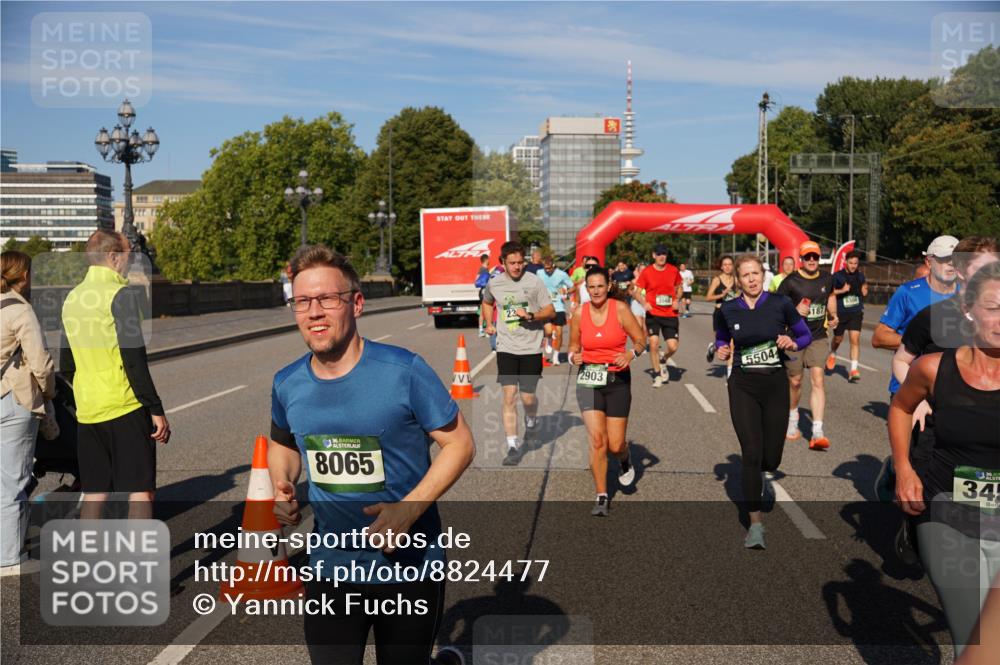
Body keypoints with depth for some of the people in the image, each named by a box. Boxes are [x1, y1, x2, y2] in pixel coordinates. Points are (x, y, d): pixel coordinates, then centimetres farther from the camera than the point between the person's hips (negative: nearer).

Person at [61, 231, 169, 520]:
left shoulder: (72, 298, 12)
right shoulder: (119, 294, -11)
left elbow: (67, 366, 17)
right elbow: (135, 360, -16)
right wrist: (157, 410, -13)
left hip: (87, 410, 7)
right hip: (125, 408, -7)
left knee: (93, 492, 13)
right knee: (141, 490, -1)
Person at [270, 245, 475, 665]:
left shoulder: (403, 371, -17)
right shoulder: (287, 385, -4)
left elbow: (459, 443, -11)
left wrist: (409, 509, -23)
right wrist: (282, 489, -5)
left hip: (408, 567, -3)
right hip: (330, 571, 3)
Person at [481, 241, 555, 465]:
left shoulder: (534, 282, -5)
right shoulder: (494, 284, 3)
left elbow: (551, 312, -2)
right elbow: (487, 302, 26)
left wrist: (531, 315, -19)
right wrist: (489, 323, 11)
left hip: (531, 348, -1)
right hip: (506, 348, 2)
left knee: (527, 397, 2)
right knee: (509, 396, -6)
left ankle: (531, 421, 38)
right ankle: (513, 446, 2)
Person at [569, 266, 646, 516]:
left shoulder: (620, 308, -6)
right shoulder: (580, 313, 0)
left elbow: (641, 339, -1)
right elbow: (574, 347, 11)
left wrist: (631, 354, -22)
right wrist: (573, 356, -12)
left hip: (618, 380, -1)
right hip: (588, 380, 1)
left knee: (615, 444, 0)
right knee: (597, 441, -10)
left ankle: (625, 462, 38)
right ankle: (601, 497, 5)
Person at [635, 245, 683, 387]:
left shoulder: (673, 270, 2)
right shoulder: (647, 272, -3)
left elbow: (678, 287, 17)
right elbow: (637, 291, 2)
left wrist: (677, 300, -1)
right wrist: (644, 303, -15)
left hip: (670, 315, 2)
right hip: (653, 314, -1)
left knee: (673, 347, -5)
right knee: (653, 343, -9)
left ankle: (663, 361, 30)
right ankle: (657, 374, 10)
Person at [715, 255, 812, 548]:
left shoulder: (780, 303, -4)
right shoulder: (728, 309, 0)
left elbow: (805, 335, 7)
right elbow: (721, 338, 19)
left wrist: (792, 343, -14)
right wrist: (721, 349, -3)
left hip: (775, 384, 0)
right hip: (743, 386, 0)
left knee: (771, 459, 4)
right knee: (751, 454, -9)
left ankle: (755, 475, 43)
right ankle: (755, 524, 2)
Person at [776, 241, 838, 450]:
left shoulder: (827, 279, 5)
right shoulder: (790, 282, -9)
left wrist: (833, 315, 18)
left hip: (818, 338, 2)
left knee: (817, 380, -10)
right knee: (794, 382, 10)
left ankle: (817, 433, -14)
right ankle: (793, 420, 38)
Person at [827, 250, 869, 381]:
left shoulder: (860, 276, 6)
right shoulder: (837, 276, -6)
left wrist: (864, 290, 3)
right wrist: (842, 290, -19)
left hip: (856, 312, 2)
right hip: (840, 313, -2)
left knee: (855, 340, -10)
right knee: (838, 338, 14)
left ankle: (853, 370, -11)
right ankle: (832, 354, 49)